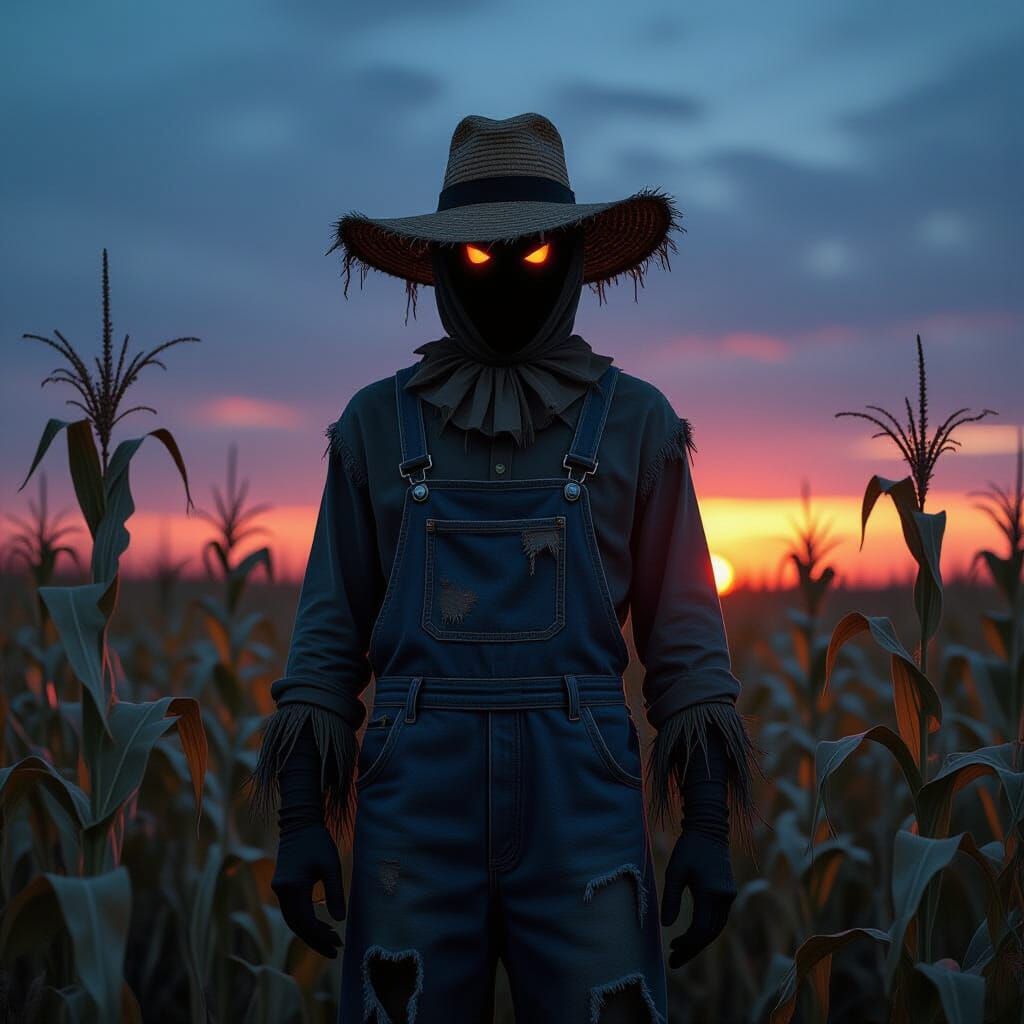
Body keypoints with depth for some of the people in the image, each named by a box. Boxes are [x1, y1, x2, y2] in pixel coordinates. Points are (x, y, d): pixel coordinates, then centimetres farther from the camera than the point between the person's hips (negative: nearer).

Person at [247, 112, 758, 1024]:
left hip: (581, 804, -1)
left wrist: (710, 824, 0)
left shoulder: (636, 422, 6)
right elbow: (333, 621, 8)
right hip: (419, 803, 1)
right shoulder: (377, 423, 8)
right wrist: (300, 818, 1)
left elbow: (684, 628, 5)